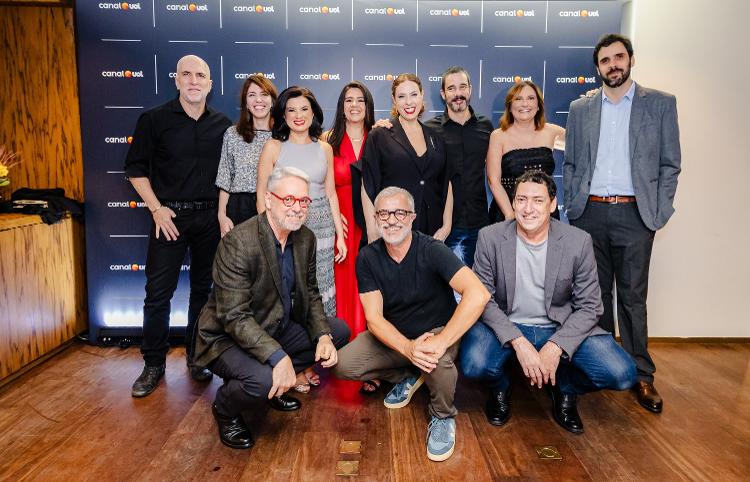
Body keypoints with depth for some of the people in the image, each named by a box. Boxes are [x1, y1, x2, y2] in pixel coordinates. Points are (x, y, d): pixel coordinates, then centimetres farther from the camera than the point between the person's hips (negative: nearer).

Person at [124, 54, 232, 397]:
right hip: (169, 216, -2)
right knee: (158, 293, 0)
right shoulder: (154, 119, -1)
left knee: (204, 290, 10)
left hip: (210, 218, 2)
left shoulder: (223, 125, 6)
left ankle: (196, 357, 24)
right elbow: (135, 168, 1)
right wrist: (156, 208, -8)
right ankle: (154, 365, 14)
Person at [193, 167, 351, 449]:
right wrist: (280, 357, -37)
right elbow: (234, 317, -29)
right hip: (228, 338, -8)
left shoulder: (306, 238, -2)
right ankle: (225, 411, 3)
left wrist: (323, 336, -11)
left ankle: (274, 385, 13)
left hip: (277, 329, 8)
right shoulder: (238, 243, -26)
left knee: (339, 331, 3)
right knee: (262, 379, -34)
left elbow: (310, 293, 7)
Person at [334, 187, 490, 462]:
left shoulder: (431, 251, -21)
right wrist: (408, 348, -33)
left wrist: (440, 342, -39)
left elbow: (478, 294, -35)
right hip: (391, 336, 4)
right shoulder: (367, 258, -10)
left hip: (437, 331, -4)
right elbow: (374, 318, -15)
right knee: (343, 365, -15)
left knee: (437, 359, -37)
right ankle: (407, 376, 13)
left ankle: (443, 416, -3)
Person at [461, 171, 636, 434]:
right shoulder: (490, 238, -9)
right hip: (505, 327, -1)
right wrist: (518, 342, -21)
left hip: (561, 329, 1)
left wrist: (556, 346, -19)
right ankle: (500, 387, 9)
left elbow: (588, 306, -4)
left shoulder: (579, 242, -8)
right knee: (474, 364, -31)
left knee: (622, 374, -19)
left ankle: (565, 388, 15)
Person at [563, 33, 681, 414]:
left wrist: (658, 215, -3)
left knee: (633, 297, 3)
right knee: (596, 294, 10)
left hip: (634, 214, -2)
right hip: (590, 213, 2)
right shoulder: (580, 109, 9)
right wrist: (572, 208, 3)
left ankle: (641, 375, 14)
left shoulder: (661, 104, 4)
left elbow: (670, 165, 3)